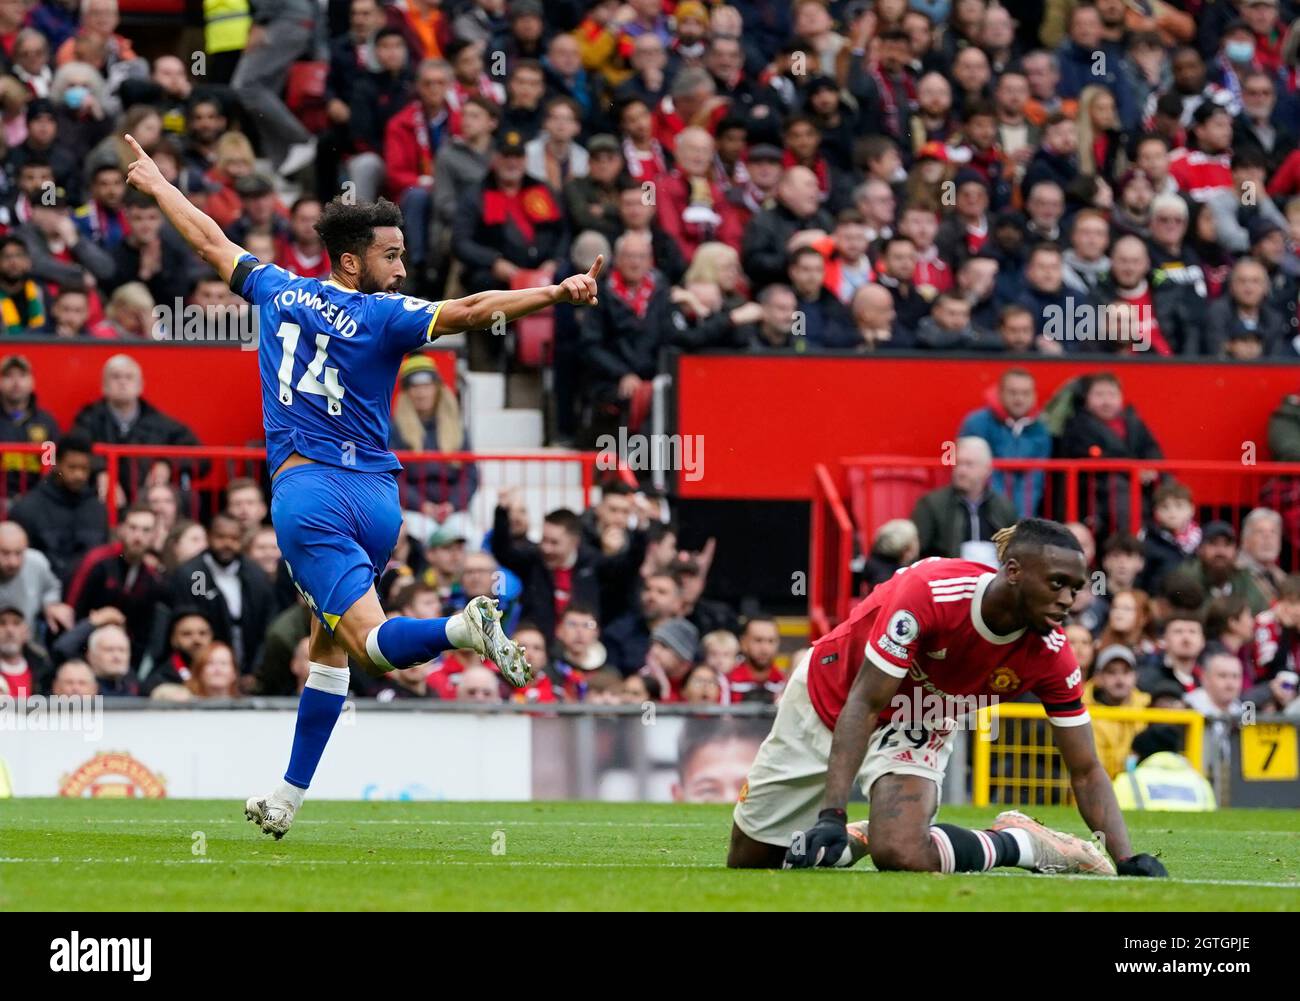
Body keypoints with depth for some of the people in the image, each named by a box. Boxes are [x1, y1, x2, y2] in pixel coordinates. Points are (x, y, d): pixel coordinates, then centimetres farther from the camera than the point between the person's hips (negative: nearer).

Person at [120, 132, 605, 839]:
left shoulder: (279, 292, 7)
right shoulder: (385, 317, -2)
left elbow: (211, 242, 22)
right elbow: (470, 310, -16)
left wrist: (156, 184, 38)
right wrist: (559, 295, -18)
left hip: (307, 492, -1)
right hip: (377, 497, 1)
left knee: (373, 642, -14)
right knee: (328, 644, 15)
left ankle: (466, 628, -45)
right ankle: (288, 797, 16)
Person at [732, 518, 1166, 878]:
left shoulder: (1051, 656, -23)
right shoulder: (929, 592, -36)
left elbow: (1085, 770, -15)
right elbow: (863, 704, -34)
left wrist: (1128, 860, -29)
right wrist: (832, 813, -42)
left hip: (915, 728, 1)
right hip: (827, 696, -1)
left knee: (904, 856, -31)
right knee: (746, 865, 5)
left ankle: (1022, 843, -7)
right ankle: (856, 836, 29)